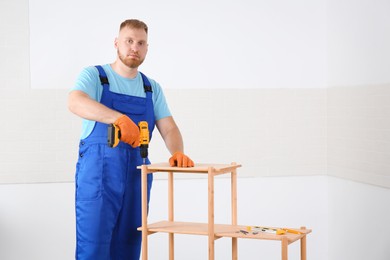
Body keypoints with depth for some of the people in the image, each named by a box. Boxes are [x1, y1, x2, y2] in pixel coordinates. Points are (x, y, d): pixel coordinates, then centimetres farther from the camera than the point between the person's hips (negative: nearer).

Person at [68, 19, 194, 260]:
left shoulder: (152, 88, 14)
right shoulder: (94, 75, -1)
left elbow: (169, 129, 7)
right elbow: (75, 102, -23)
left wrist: (177, 152, -17)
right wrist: (120, 118, -38)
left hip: (137, 176, 5)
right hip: (98, 173, -4)